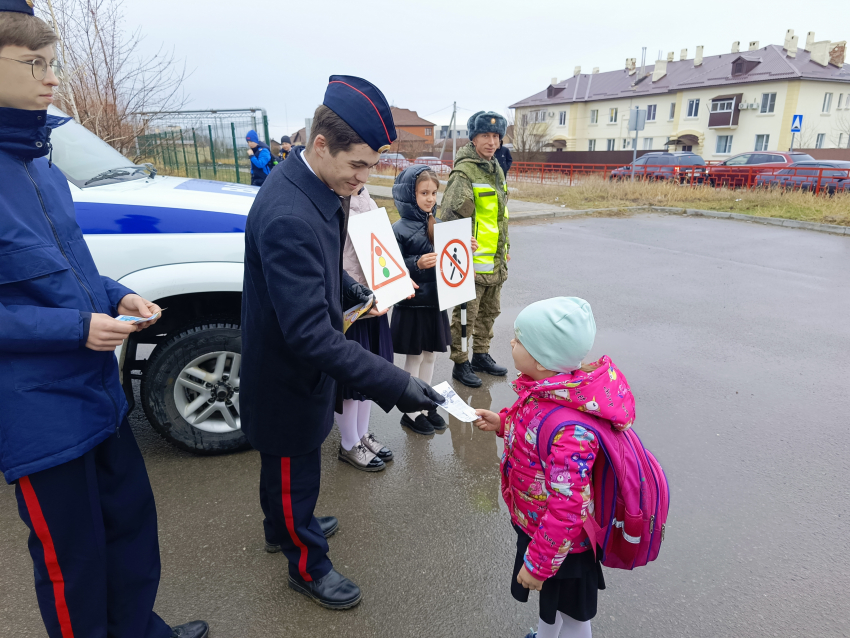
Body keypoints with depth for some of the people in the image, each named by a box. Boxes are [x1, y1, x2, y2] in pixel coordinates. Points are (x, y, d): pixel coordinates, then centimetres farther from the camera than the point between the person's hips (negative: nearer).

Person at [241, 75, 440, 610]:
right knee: (295, 470, 14)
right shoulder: (287, 216, -35)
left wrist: (349, 288, 3)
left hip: (298, 364, 9)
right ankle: (308, 565, 40)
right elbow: (310, 333, -38)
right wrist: (393, 385, -37)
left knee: (285, 461, 31)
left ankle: (283, 526, 57)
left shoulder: (317, 186, -4)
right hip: (287, 373, -9)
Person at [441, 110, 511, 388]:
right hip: (472, 261, -9)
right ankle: (460, 364, 16)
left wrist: (505, 248, 23)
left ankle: (481, 355, 35)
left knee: (490, 311, 19)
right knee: (465, 315, 2)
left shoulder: (496, 170, 14)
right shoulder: (464, 173, -16)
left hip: (495, 261, 9)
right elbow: (451, 218, -21)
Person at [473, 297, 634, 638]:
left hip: (564, 545, -8)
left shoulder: (569, 429, -41)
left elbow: (567, 510, -33)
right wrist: (502, 422, -4)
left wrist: (538, 564, -21)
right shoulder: (546, 389, -12)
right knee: (550, 602, 33)